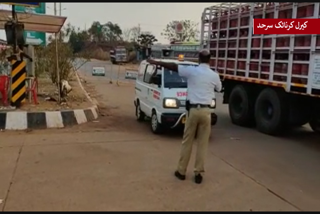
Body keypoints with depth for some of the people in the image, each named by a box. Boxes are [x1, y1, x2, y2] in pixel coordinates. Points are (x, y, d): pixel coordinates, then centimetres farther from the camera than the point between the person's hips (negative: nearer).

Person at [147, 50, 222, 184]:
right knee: (202, 143, 8)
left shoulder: (191, 71, -3)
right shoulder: (214, 75, 2)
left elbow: (173, 66, 3)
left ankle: (181, 171, 18)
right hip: (205, 111, 1)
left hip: (193, 110, -1)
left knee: (187, 142, 10)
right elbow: (219, 89, 21)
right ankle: (198, 173, 11)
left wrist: (156, 63, 13)